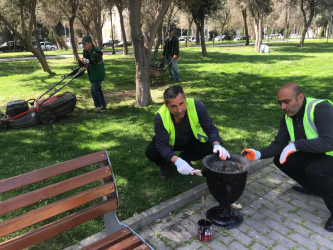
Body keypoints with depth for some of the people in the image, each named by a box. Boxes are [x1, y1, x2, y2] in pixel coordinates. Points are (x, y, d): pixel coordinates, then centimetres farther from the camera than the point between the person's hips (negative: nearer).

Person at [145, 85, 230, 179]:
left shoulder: (197, 106, -30)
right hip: (171, 143, -2)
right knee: (151, 152, -29)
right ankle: (165, 164, 8)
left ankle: (185, 158, 5)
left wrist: (217, 145, -43)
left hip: (192, 141, 2)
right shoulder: (160, 117, -32)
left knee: (210, 147, -25)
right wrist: (176, 161, -49)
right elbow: (162, 145, -31)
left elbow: (210, 129, -21)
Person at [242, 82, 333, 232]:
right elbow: (279, 144, -2)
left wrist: (296, 144, -38)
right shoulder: (288, 117, -3)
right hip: (313, 155, 8)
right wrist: (259, 154, -18)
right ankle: (314, 188, 18)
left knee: (315, 170, -34)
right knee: (280, 160, -2)